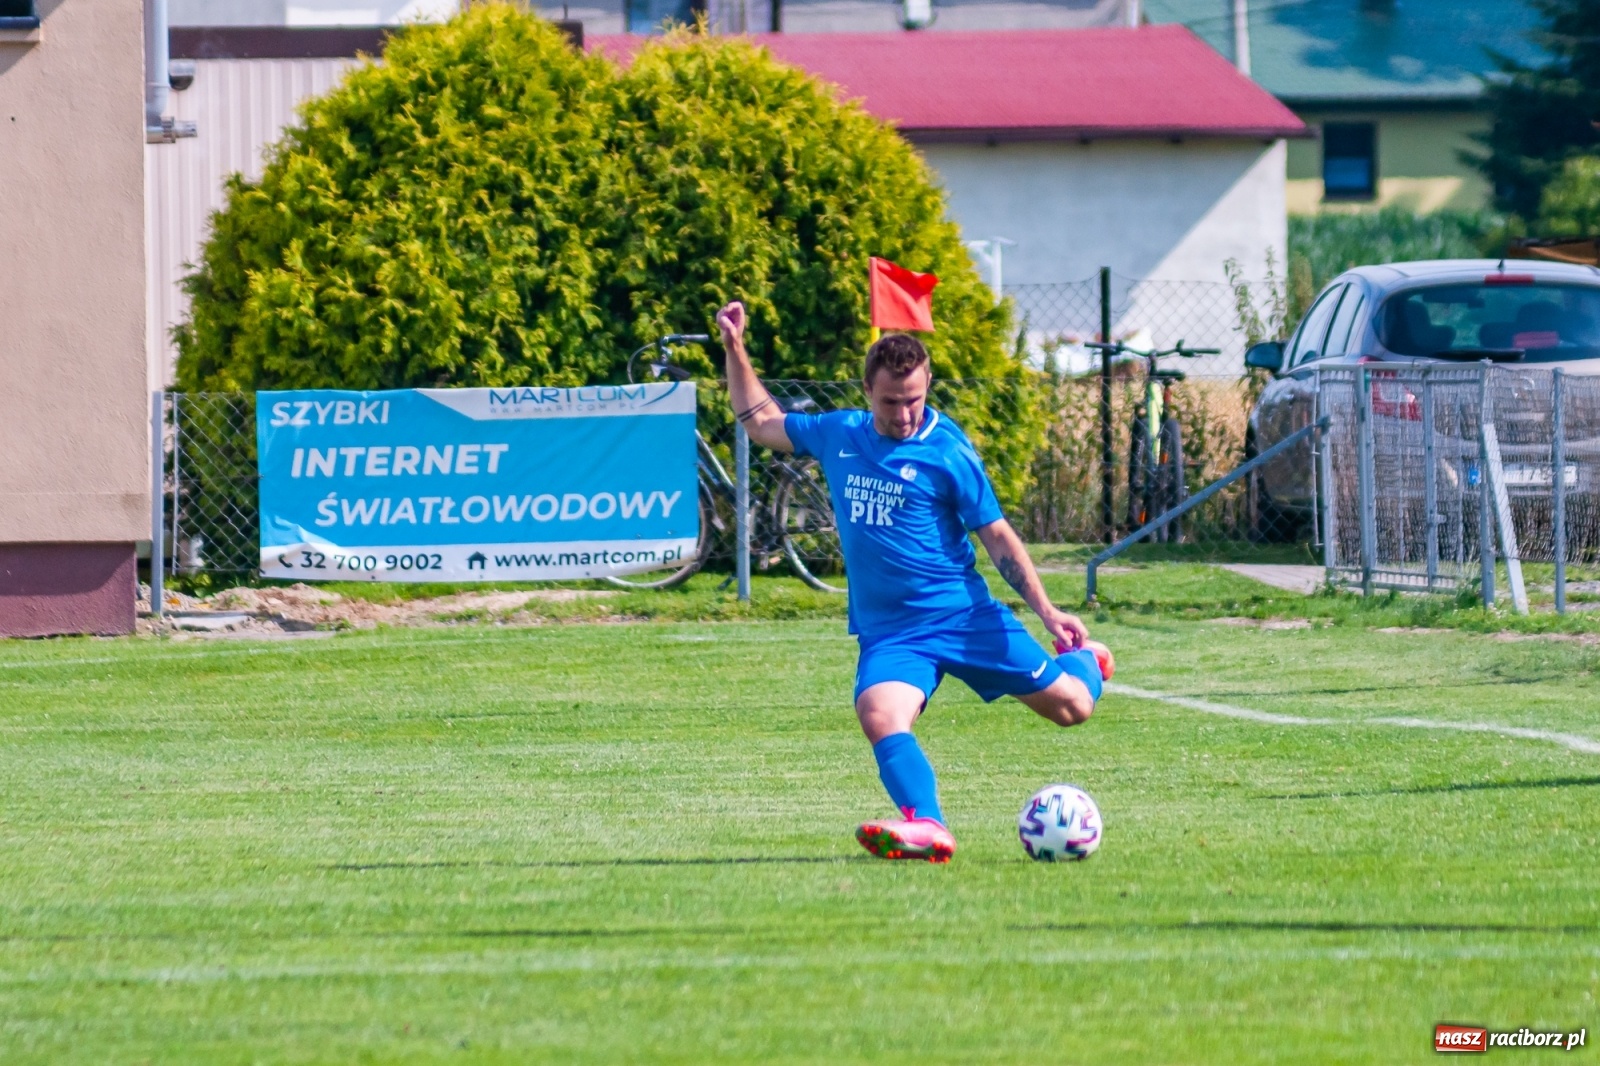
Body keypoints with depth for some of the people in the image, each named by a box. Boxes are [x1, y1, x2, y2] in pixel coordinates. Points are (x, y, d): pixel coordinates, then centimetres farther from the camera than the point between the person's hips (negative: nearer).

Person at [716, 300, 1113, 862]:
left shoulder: (947, 452, -7)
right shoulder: (838, 435, 7)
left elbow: (998, 538, -3)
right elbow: (760, 421, 24)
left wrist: (1047, 613, -10)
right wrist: (734, 347, 15)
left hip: (963, 615, -2)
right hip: (888, 630, 2)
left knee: (1071, 706, 0)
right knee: (880, 714, -30)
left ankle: (1082, 661, 36)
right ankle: (926, 827, -45)